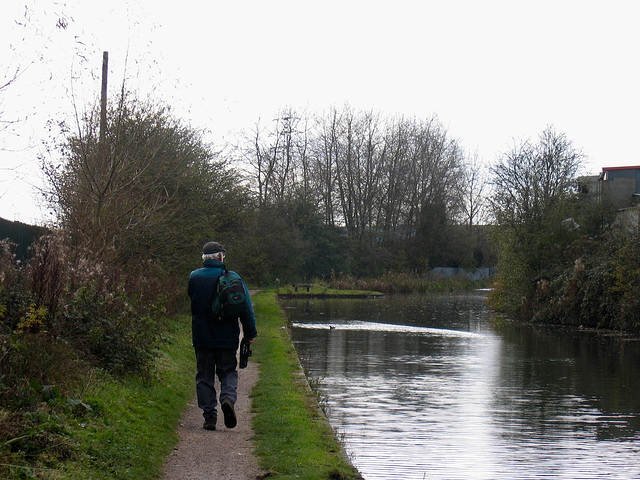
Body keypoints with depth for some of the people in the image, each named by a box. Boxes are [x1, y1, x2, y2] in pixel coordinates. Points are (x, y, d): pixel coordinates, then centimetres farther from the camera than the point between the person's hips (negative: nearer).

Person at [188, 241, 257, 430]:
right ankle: (228, 397, -14)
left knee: (204, 375, 8)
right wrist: (250, 333, 0)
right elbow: (246, 308, -6)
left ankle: (209, 416, 4)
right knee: (228, 371, 14)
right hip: (227, 337, 0)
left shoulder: (194, 278, -2)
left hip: (202, 337, 1)